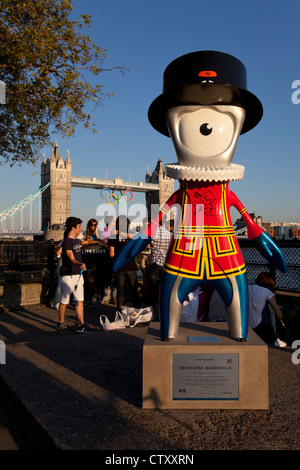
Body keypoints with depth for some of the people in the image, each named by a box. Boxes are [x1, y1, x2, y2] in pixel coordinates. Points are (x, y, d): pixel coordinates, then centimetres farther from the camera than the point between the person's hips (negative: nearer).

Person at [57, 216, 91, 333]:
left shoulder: (76, 241, 13)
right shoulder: (67, 242, -13)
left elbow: (84, 242, 38)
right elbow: (72, 259, -23)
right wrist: (81, 264, -40)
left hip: (78, 274, 8)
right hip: (68, 276, -8)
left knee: (79, 300, 4)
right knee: (64, 301, 3)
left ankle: (81, 325, 6)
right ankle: (61, 323, 20)